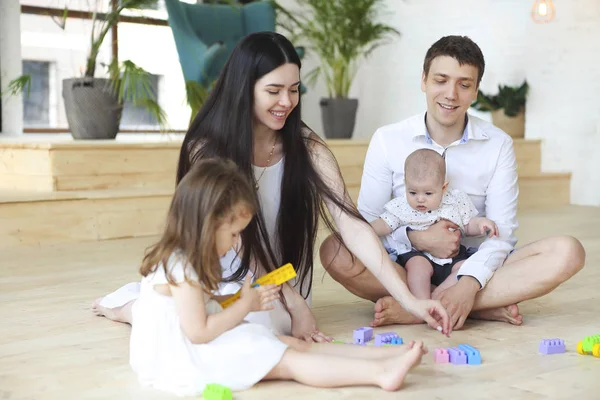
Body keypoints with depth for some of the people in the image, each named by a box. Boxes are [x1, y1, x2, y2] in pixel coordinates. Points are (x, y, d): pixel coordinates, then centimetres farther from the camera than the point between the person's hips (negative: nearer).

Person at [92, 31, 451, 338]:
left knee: (271, 321, -29)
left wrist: (409, 300, -27)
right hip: (213, 278, -3)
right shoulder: (207, 150, -16)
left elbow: (353, 227, -18)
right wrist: (294, 302, -17)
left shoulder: (308, 149, -12)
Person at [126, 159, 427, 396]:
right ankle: (380, 372, -21)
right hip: (184, 360, -10)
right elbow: (198, 332, -24)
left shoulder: (187, 261, 11)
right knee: (287, 361, -16)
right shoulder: (180, 268, -20)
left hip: (201, 348, 10)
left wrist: (243, 301, 3)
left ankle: (390, 356, -7)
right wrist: (245, 305, -14)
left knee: (292, 345, -1)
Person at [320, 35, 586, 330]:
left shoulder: (498, 145, 0)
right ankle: (485, 308, -25)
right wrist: (416, 238, -21)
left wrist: (468, 284, -25)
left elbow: (501, 232, -7)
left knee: (568, 252, -25)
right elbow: (368, 221, -2)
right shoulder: (387, 140, -1)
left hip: (472, 264, 1)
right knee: (334, 250, -30)